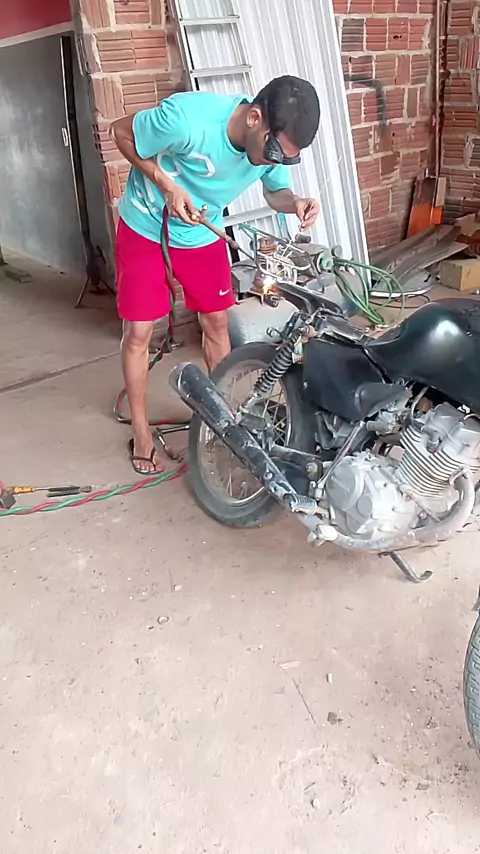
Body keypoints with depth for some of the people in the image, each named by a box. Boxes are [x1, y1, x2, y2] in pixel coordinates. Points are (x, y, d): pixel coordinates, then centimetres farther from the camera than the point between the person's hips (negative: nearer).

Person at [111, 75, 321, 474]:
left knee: (217, 324, 8)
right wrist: (167, 186, -27)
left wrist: (296, 203, -25)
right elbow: (120, 131, -18)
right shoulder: (186, 118, -35)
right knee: (139, 333, 0)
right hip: (146, 229, -4)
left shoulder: (277, 143, -20)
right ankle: (142, 434, 15)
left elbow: (276, 191, -1)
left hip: (203, 234, 4)